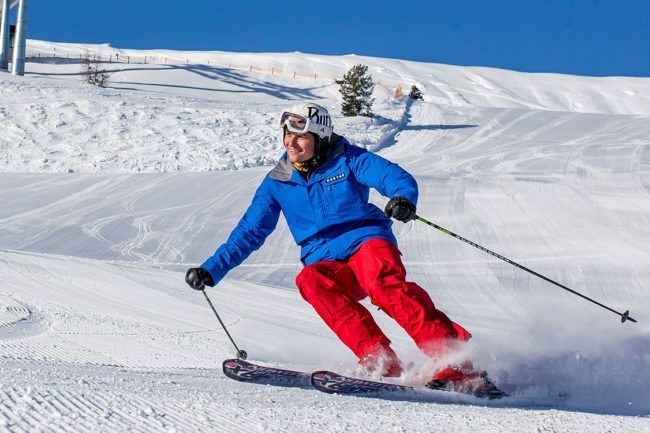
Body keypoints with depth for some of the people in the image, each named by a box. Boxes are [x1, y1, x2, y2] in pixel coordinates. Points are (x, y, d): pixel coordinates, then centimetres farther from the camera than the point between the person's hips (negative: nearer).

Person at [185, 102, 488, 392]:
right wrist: (211, 270, 10)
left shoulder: (347, 159, 1)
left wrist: (403, 197, -35)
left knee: (384, 285, -35)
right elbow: (249, 232, 17)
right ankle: (380, 361, -41)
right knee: (310, 281, -32)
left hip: (367, 241, -3)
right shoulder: (277, 183, 11)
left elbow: (396, 177, -10)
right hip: (326, 262, 3)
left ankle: (453, 358, -40)